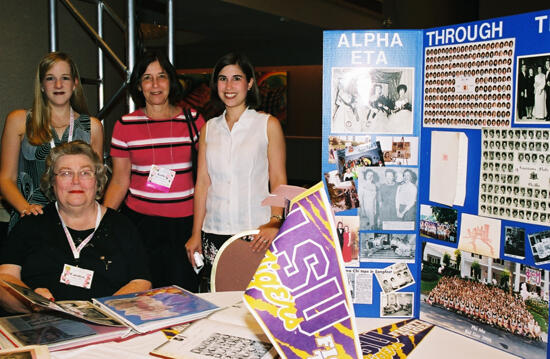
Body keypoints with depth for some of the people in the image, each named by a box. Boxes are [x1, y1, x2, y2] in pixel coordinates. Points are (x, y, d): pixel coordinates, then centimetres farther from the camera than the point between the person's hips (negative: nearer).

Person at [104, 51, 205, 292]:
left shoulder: (192, 120, 2)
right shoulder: (125, 125, 3)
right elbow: (119, 182, 5)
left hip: (185, 220, 0)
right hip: (141, 220, 0)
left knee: (185, 292, 3)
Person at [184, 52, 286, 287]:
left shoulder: (268, 125, 2)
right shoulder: (209, 129, 12)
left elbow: (278, 181, -2)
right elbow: (202, 182, 11)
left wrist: (274, 222, -17)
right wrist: (196, 233, 5)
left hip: (256, 232, -3)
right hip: (214, 232, 3)